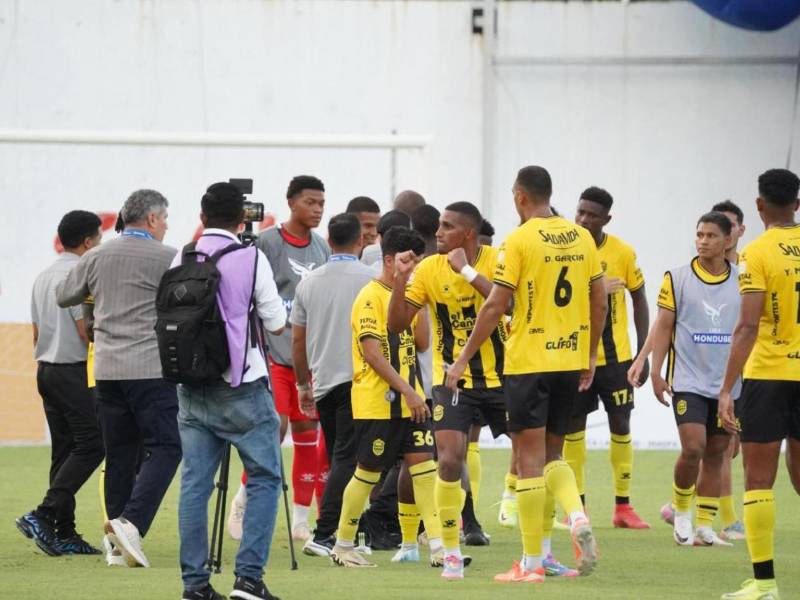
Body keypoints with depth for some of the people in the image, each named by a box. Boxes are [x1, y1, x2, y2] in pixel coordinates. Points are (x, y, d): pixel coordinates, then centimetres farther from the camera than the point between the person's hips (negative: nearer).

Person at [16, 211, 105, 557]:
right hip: (75, 372, -9)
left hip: (46, 369, 9)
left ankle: (64, 534, 7)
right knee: (91, 444, -7)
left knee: (63, 450, 9)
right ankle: (43, 515, -17)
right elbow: (86, 331, -17)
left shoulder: (43, 278, 15)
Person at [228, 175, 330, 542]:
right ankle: (243, 501, 3)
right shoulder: (267, 243, -5)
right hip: (274, 352, -5)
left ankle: (301, 518, 10)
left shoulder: (322, 249, 12)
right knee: (274, 427, -14)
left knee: (307, 432, 5)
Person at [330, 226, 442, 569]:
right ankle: (343, 545, 12)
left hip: (407, 400, 7)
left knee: (422, 464, -4)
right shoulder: (371, 297, -11)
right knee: (368, 472, 0)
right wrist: (407, 390, -20)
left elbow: (422, 343, 10)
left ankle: (436, 544, -7)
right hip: (375, 402, -7)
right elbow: (372, 353, -17)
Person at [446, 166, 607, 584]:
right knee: (552, 453, 17)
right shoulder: (581, 238, 7)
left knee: (531, 456, -1)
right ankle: (578, 517, -11)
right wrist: (590, 357, 21)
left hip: (528, 361, -5)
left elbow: (495, 307, -11)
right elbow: (599, 302, 11)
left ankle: (531, 564, 0)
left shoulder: (519, 241, -10)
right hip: (571, 358, 5)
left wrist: (463, 360, -4)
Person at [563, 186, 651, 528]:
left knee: (621, 424, 1)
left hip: (615, 355, 0)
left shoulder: (623, 253, -5)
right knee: (573, 426, 2)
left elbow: (639, 299, 4)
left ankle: (623, 507, 7)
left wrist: (643, 353, 1)